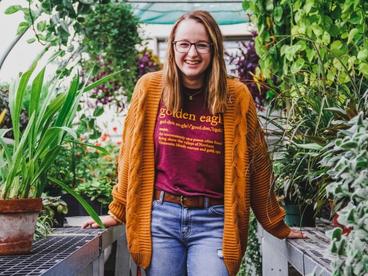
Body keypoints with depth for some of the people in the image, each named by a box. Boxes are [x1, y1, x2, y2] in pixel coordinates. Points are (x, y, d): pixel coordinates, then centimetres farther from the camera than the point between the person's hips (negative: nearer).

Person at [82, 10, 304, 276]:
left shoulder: (236, 96, -2)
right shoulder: (150, 87, -1)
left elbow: (256, 164, 5)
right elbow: (132, 155, 7)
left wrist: (276, 225, 11)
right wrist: (118, 212, 12)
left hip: (213, 221, -1)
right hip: (160, 216, 1)